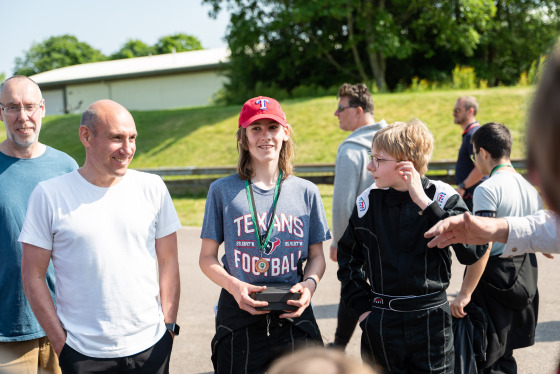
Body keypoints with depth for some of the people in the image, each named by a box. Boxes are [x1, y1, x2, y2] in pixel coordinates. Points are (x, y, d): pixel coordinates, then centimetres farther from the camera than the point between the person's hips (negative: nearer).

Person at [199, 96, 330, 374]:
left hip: (294, 316, 2)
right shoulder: (223, 191, 1)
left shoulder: (306, 192, 6)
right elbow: (207, 258, 3)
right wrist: (233, 285, -15)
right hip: (239, 315, -1)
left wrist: (310, 282, -10)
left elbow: (316, 256, 11)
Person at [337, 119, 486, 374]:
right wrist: (362, 307, 3)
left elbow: (473, 251, -22)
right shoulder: (367, 202, 0)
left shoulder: (442, 198, -7)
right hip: (380, 324, 2)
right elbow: (348, 258, 13)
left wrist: (424, 203, -21)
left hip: (430, 323, -2)